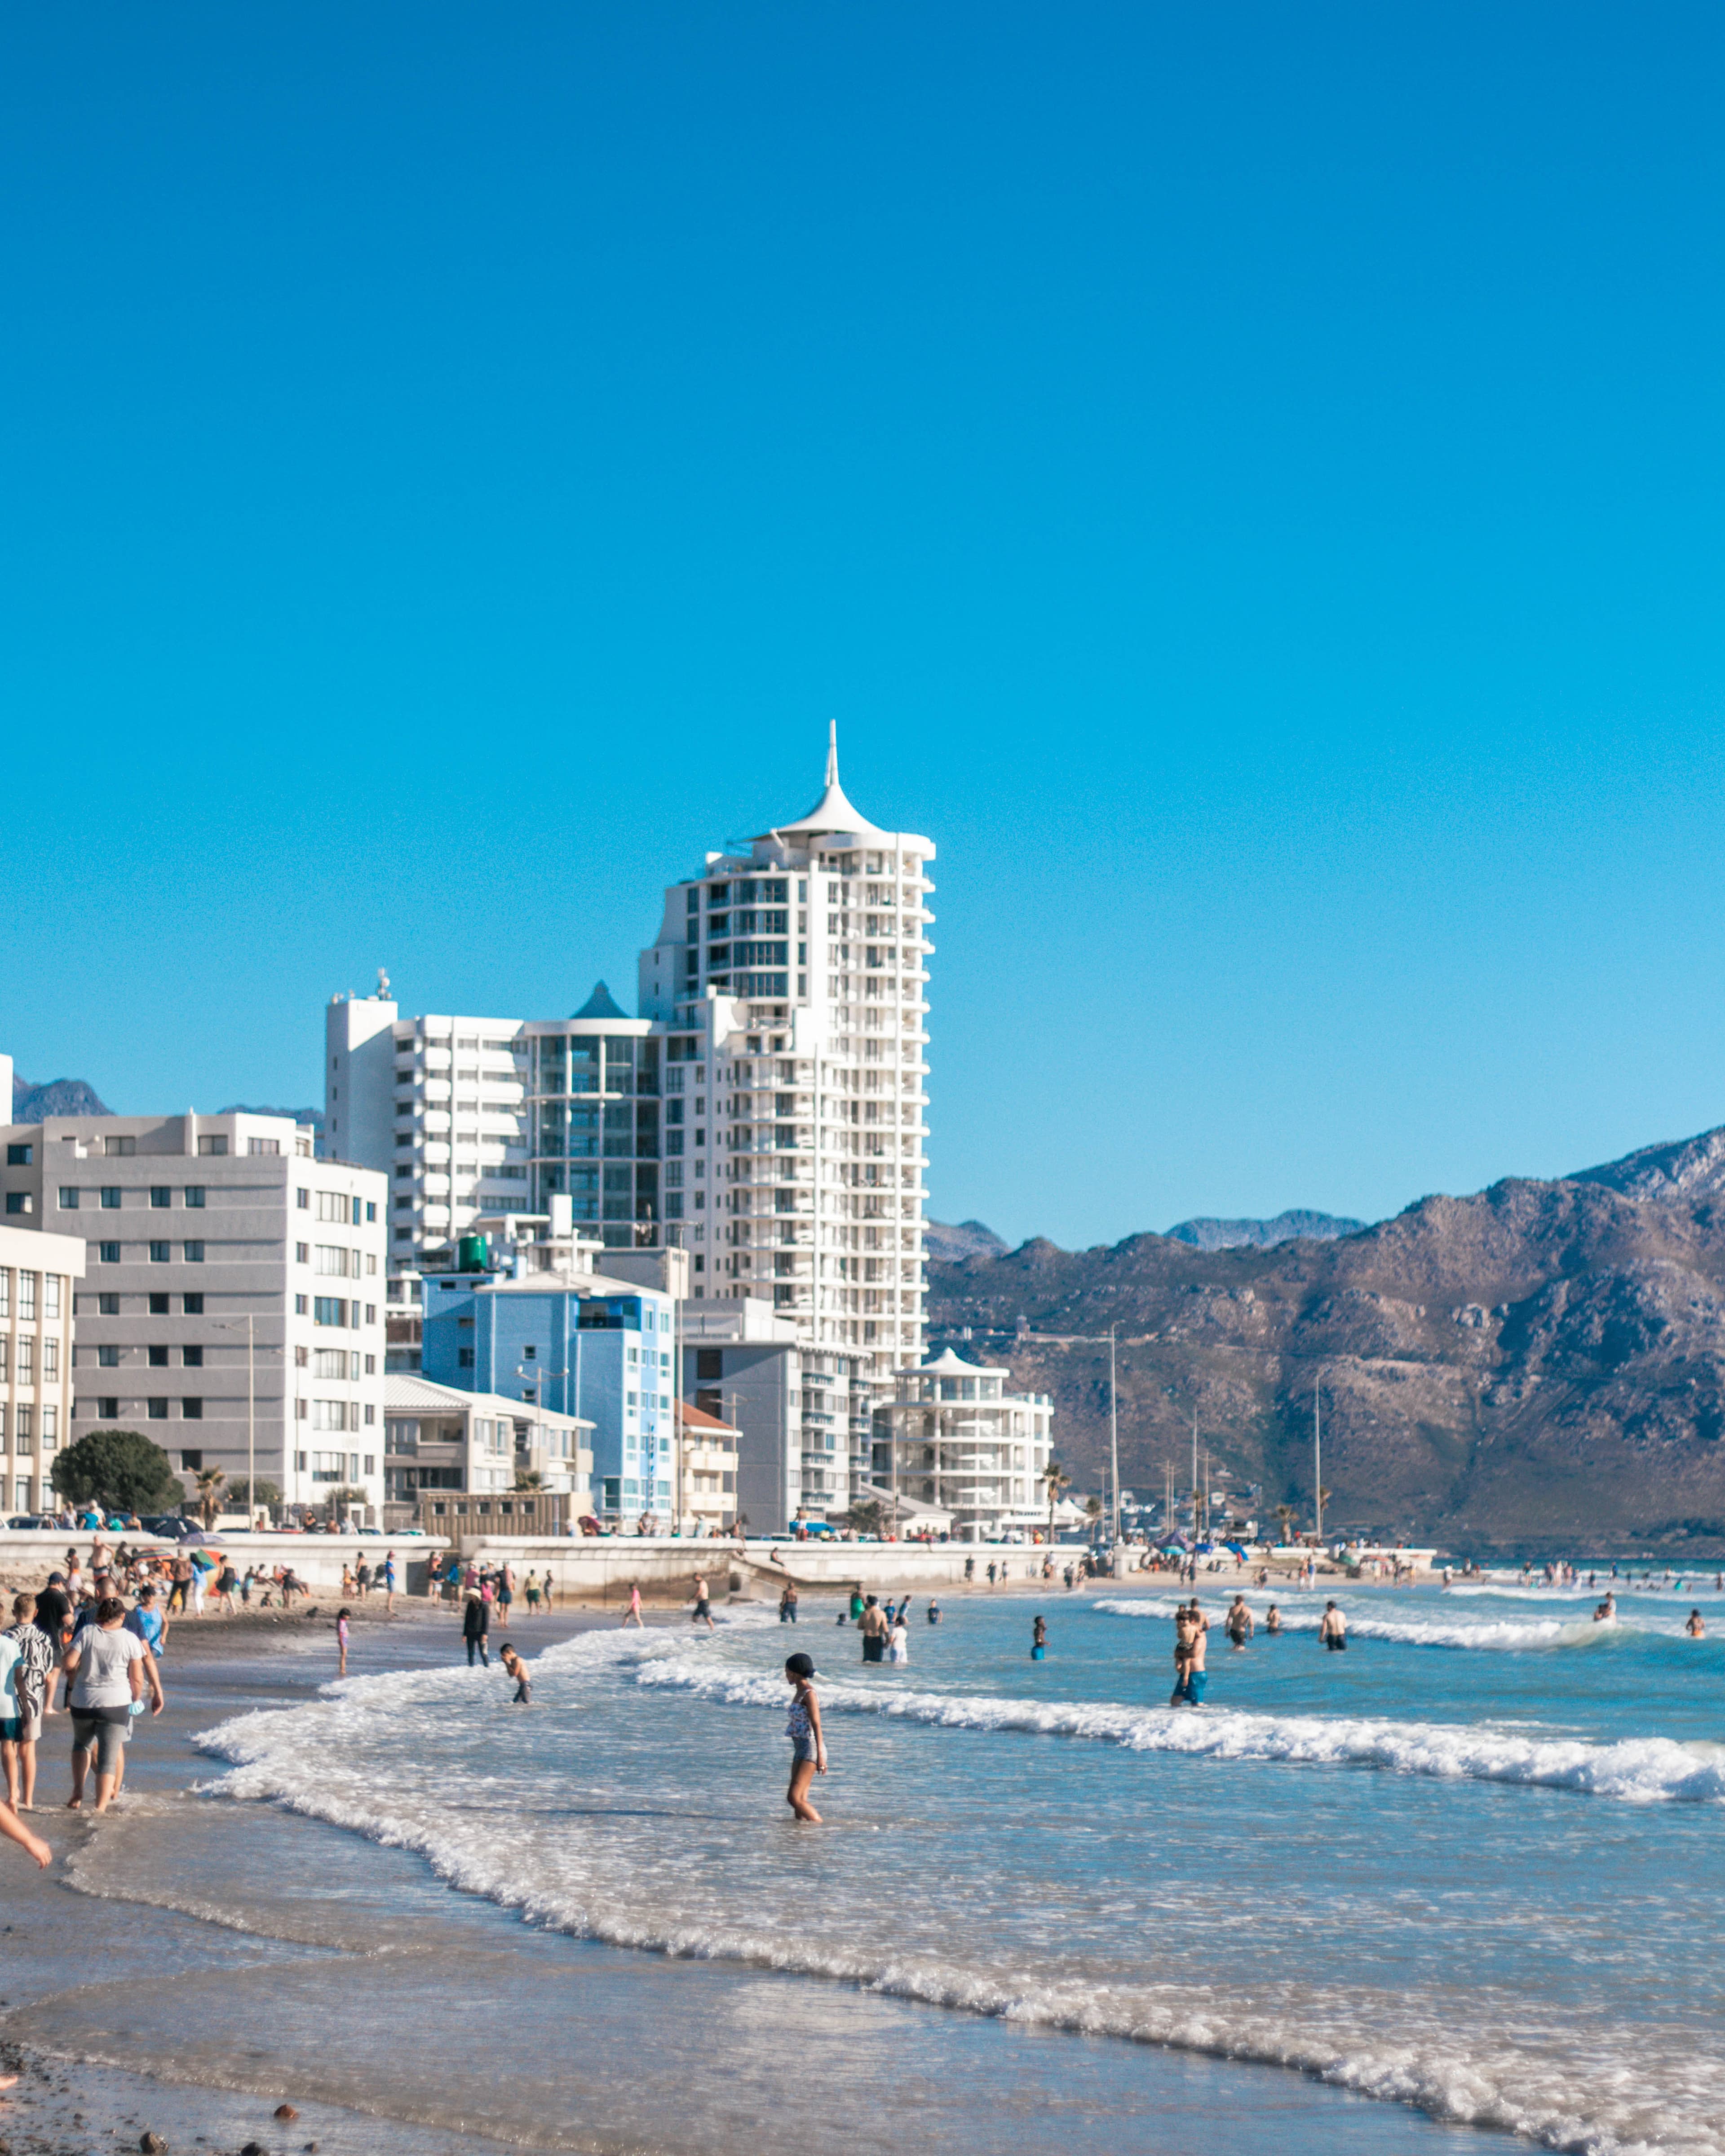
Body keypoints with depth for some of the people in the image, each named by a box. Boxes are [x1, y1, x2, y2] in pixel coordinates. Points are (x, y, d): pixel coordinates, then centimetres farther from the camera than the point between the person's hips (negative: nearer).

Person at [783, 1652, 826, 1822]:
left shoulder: (808, 1694, -11)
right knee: (800, 1799, 7)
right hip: (801, 1749, 10)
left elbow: (816, 1726, -16)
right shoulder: (800, 1692, 17)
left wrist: (820, 1756, -21)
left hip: (811, 1749, -10)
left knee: (794, 1798, -15)